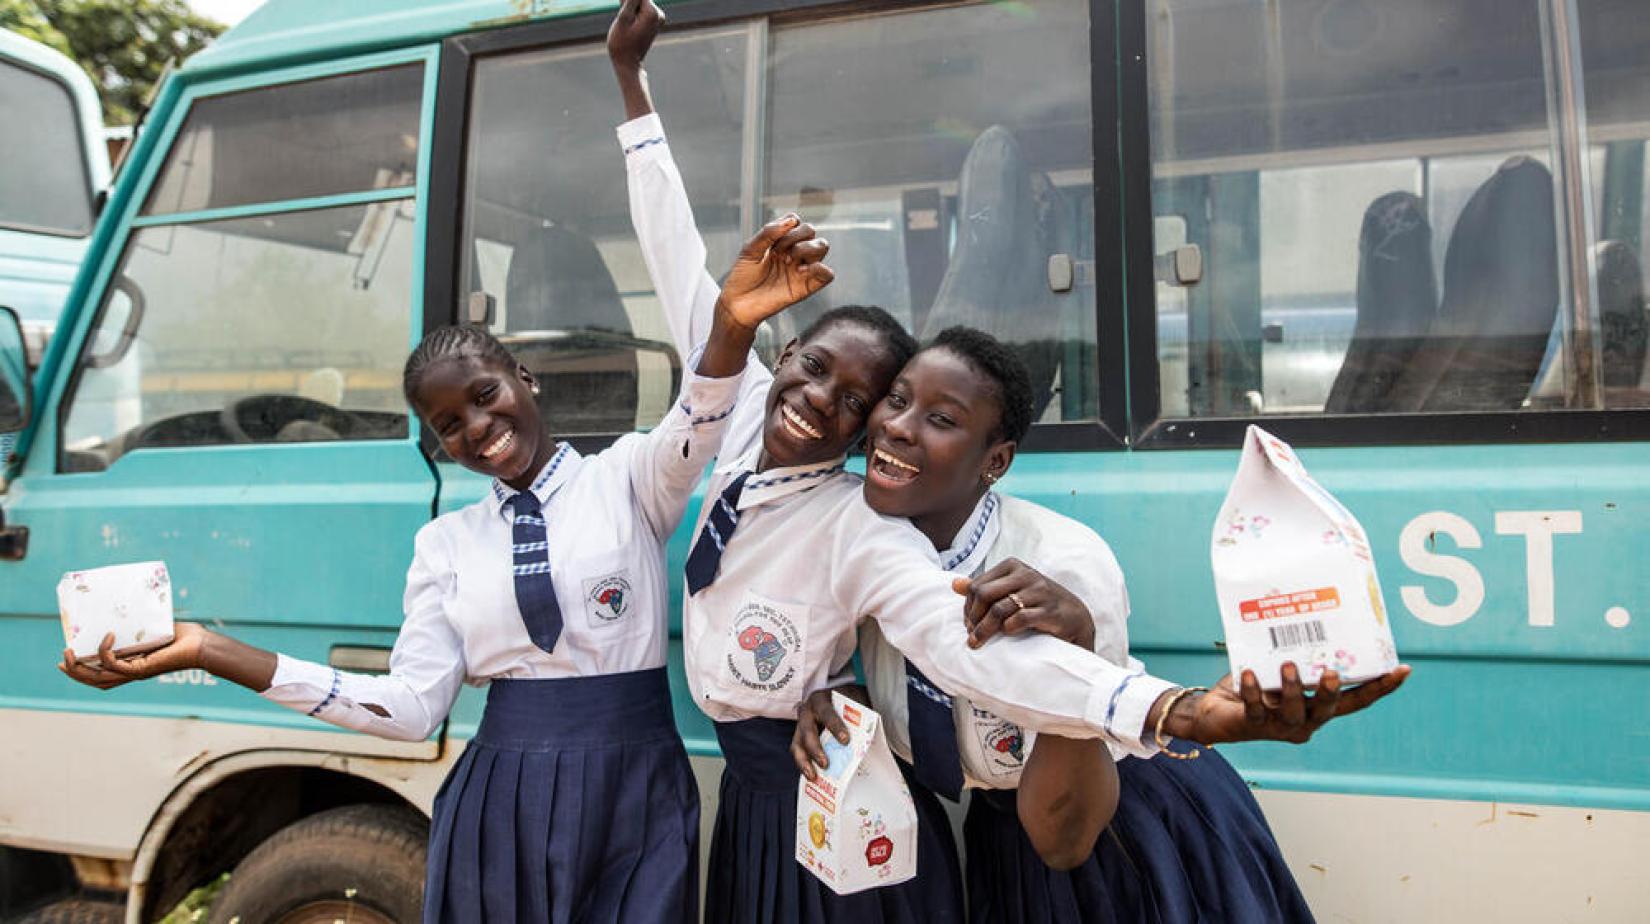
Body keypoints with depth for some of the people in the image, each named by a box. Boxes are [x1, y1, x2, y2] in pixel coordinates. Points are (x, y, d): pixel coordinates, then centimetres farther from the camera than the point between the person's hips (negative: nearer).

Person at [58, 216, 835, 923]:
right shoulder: (445, 542, 7)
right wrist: (211, 653, -7)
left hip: (633, 799, -2)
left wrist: (731, 324, -46)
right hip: (497, 810, 3)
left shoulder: (628, 477, -1)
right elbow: (413, 705, -2)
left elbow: (695, 427, -23)